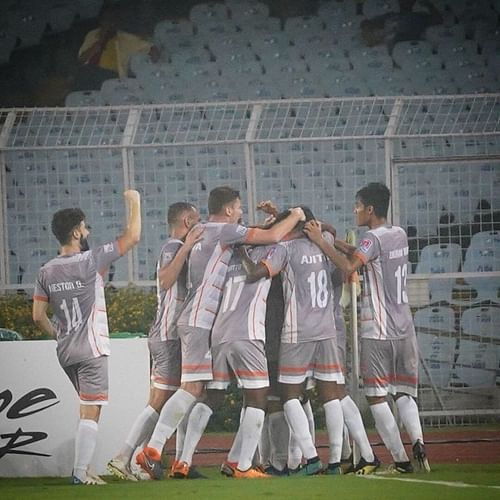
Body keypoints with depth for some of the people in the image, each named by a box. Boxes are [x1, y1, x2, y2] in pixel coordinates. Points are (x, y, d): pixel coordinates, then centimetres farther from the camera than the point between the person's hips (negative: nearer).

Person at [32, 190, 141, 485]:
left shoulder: (47, 272, 5)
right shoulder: (91, 261, -11)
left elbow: (38, 316, 6)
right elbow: (133, 237, -7)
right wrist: (135, 202, 5)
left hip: (65, 350, 6)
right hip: (91, 349, -6)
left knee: (88, 407, 18)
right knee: (91, 412, -7)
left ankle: (84, 467, 14)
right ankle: (81, 472, -13)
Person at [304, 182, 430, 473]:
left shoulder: (374, 238, -12)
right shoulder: (400, 235, 12)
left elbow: (349, 265, -27)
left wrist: (321, 242, -19)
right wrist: (330, 239, 15)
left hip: (377, 332, -7)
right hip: (404, 329, 7)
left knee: (377, 397, 1)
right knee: (404, 393, 11)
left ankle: (401, 459, -6)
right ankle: (417, 440, -15)